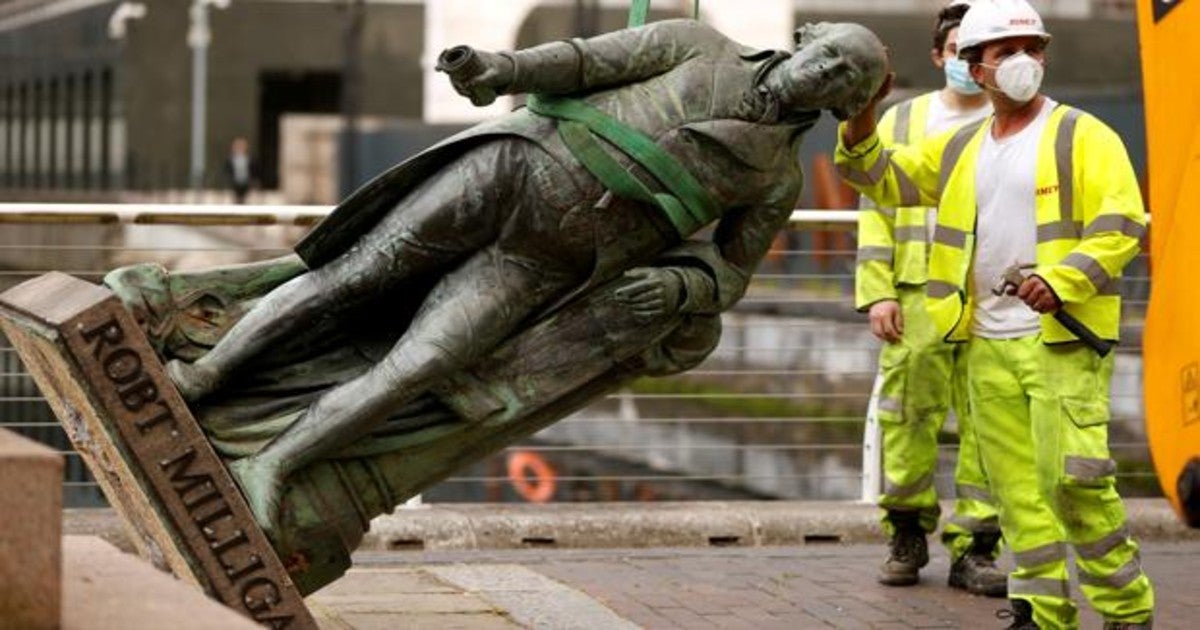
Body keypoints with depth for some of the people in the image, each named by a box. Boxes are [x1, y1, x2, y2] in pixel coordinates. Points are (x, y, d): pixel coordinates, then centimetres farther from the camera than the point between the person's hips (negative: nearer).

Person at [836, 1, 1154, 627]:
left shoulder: (1084, 136, 0)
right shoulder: (960, 149, 16)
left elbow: (1123, 226, -8)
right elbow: (877, 176, 21)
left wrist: (1062, 280, -21)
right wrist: (862, 119, 1)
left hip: (1062, 338, -5)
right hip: (988, 343, 6)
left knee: (1071, 477, -14)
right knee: (1017, 486, 5)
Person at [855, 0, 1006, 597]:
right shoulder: (903, 121, 14)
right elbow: (876, 207, 11)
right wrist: (877, 292, 0)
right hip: (919, 299, 1)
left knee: (987, 428, -1)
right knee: (909, 418, 0)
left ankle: (973, 548, 6)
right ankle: (907, 536, 16)